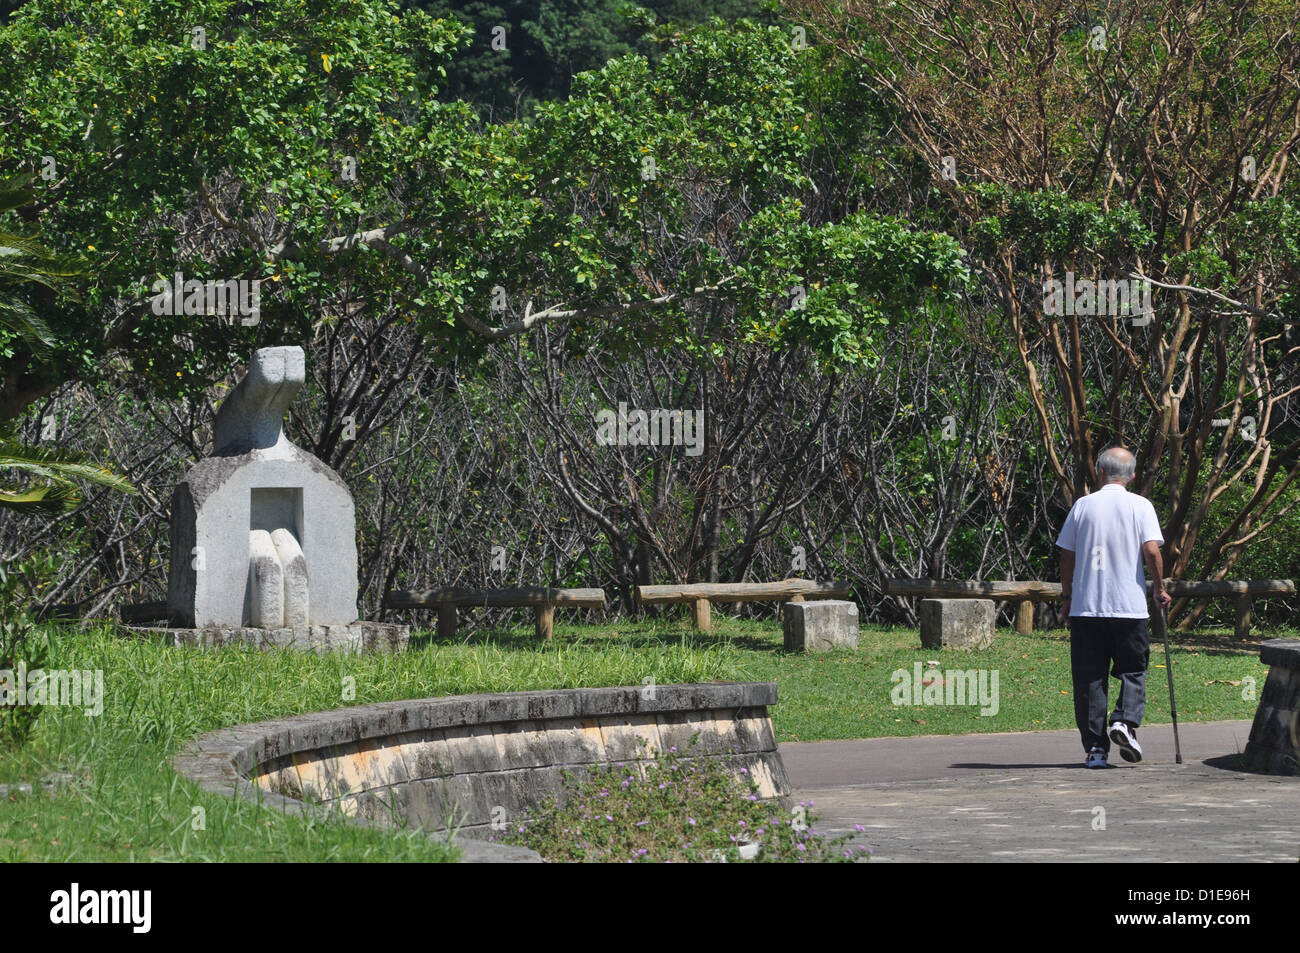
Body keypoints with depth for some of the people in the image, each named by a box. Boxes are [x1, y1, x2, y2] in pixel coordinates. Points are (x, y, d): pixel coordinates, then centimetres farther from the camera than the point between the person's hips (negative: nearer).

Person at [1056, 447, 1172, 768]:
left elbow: (1067, 555, 7)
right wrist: (1159, 588, 4)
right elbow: (1151, 550, -9)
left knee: (1089, 678, 5)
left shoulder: (1083, 505, 5)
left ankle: (1095, 748, 2)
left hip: (1085, 606, 1)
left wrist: (1066, 597, 16)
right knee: (1133, 670, 11)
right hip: (1130, 606, -1)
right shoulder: (1140, 506, 1)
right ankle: (1125, 721, -13)